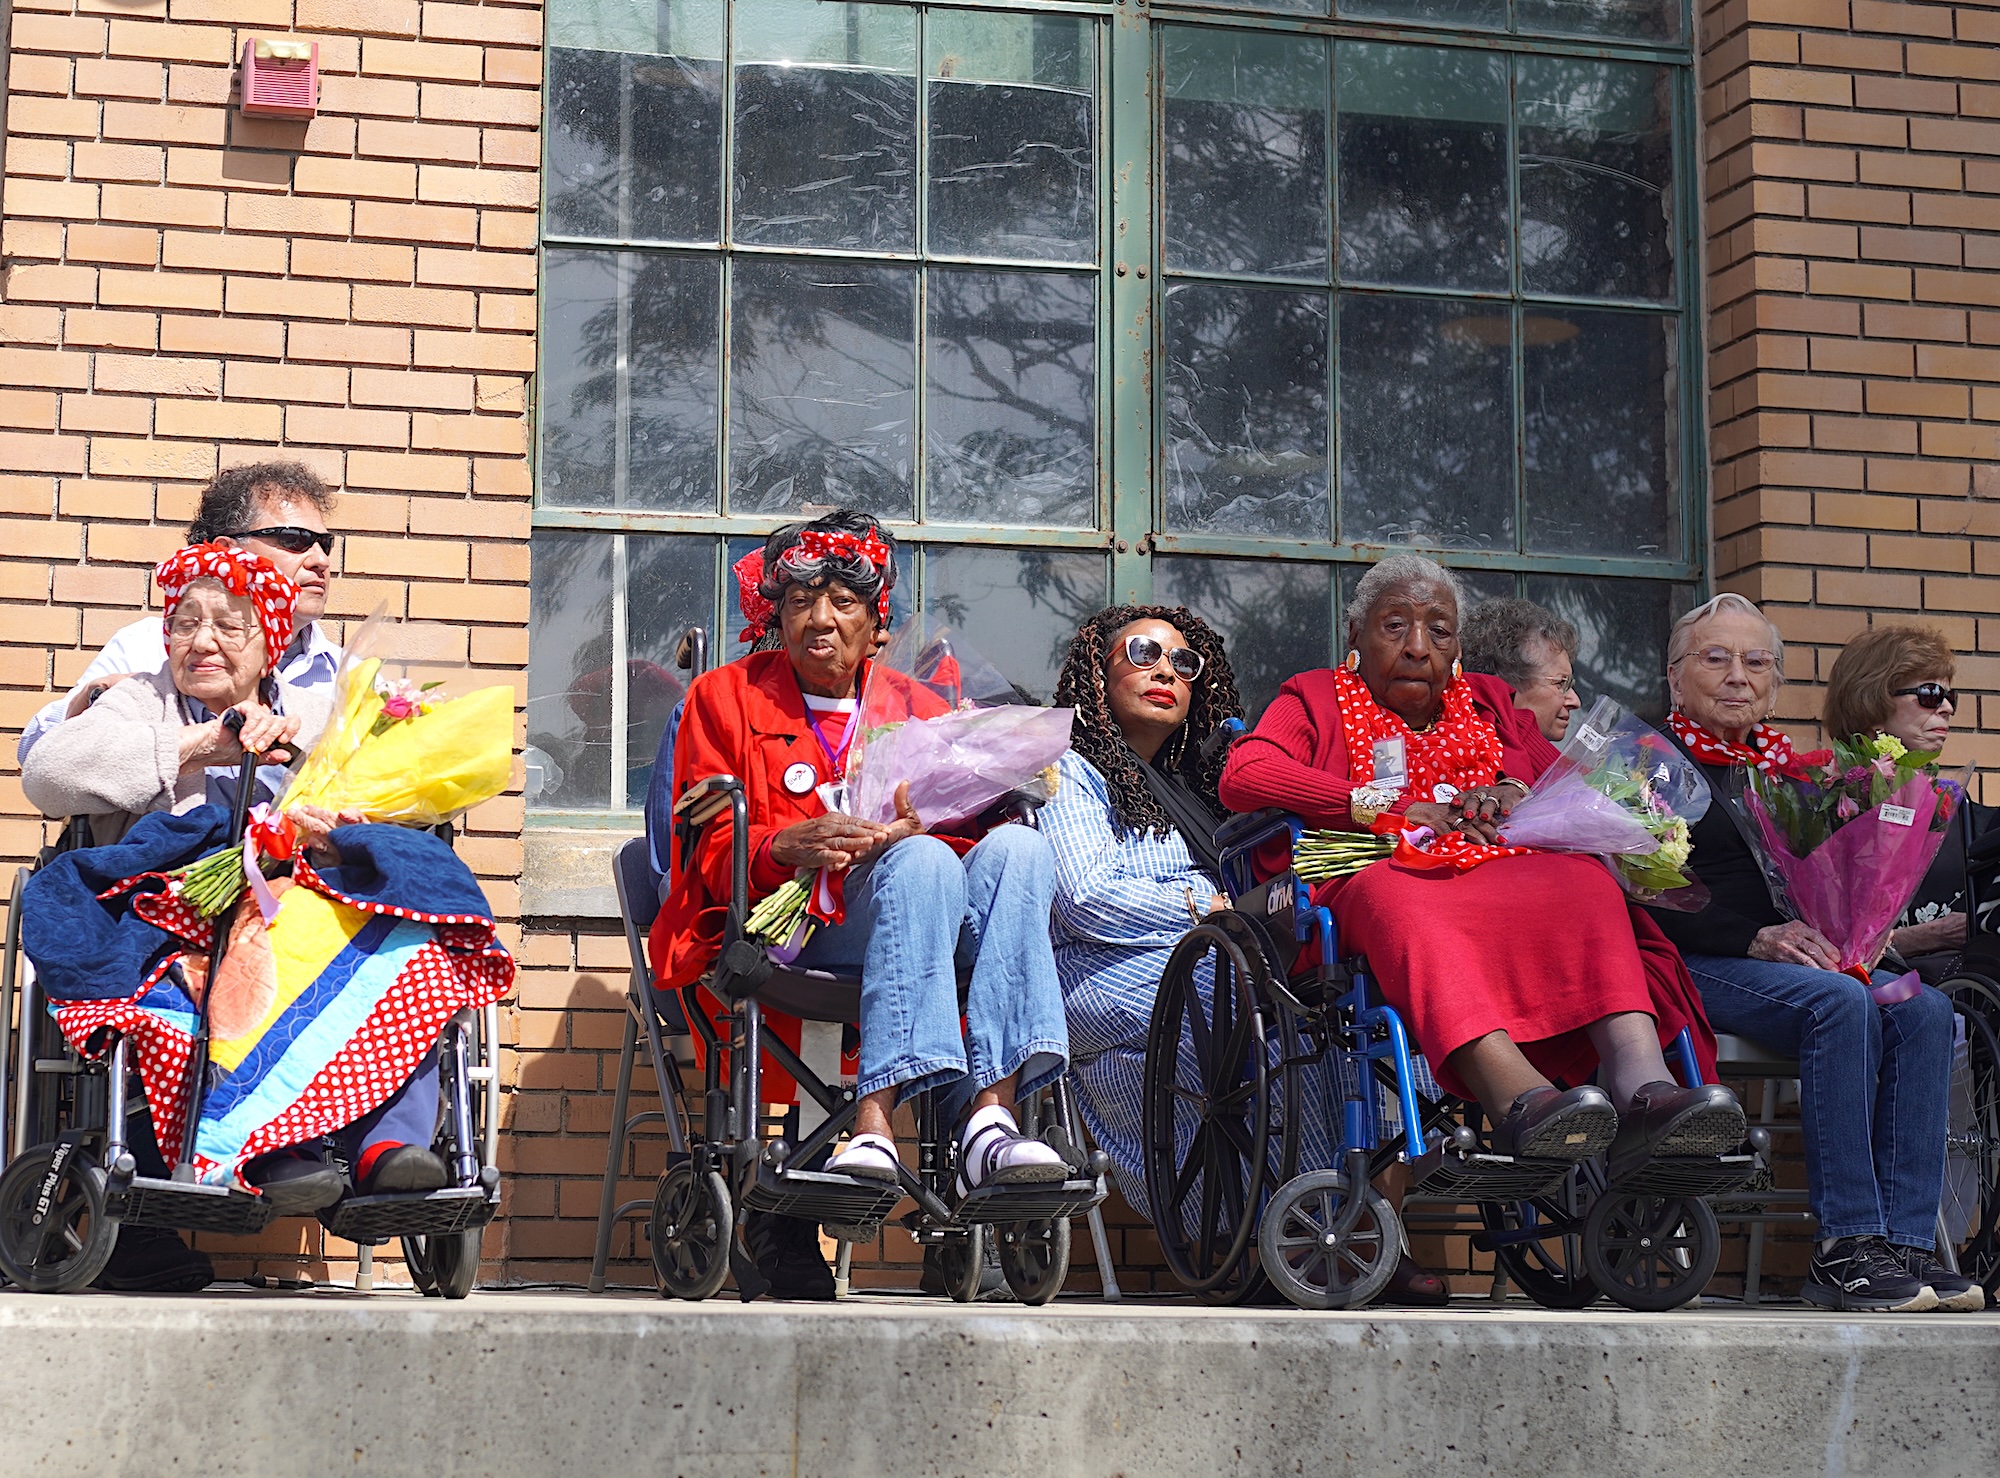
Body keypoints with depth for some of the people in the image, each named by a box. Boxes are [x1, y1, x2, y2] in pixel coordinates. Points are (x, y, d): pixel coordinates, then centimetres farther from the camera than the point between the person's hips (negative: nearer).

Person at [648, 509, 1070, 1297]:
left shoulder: (916, 708, 23)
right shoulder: (726, 697, 15)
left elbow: (963, 825, 9)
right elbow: (710, 855, 5)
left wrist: (907, 830, -15)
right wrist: (789, 846, -17)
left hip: (918, 930, 3)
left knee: (1016, 847, -27)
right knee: (923, 863, -34)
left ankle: (993, 1114, -42)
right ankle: (875, 1128, -50)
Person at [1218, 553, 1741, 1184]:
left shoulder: (1489, 704, 32)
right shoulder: (1315, 700, 21)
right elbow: (1242, 777, -1)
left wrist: (1514, 796, -2)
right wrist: (1398, 808, -7)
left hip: (1504, 882, 3)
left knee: (1581, 876, -30)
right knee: (1394, 893, -40)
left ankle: (1641, 1084, -55)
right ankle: (1518, 1094, -62)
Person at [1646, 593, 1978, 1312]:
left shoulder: (1789, 769, 23)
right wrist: (1756, 939, -18)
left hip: (1793, 954, 6)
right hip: (1694, 968, -6)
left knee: (1922, 1009, -22)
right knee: (1839, 1003, -33)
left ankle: (1904, 1242, -27)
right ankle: (1845, 1247, -33)